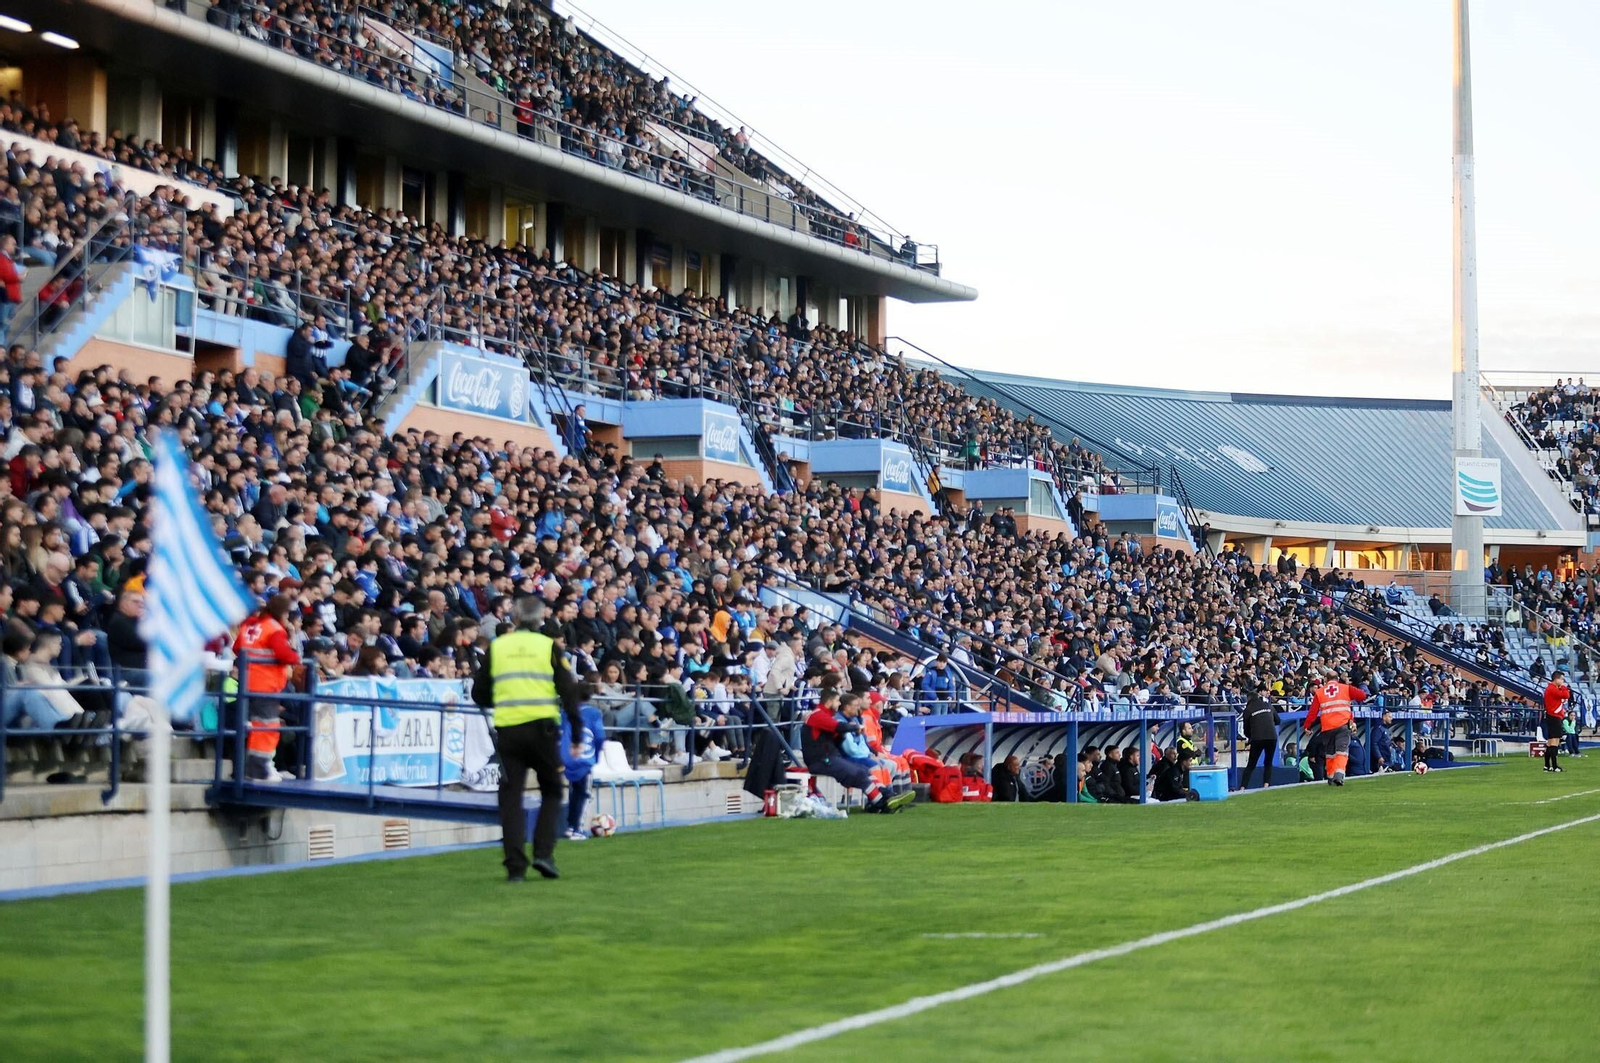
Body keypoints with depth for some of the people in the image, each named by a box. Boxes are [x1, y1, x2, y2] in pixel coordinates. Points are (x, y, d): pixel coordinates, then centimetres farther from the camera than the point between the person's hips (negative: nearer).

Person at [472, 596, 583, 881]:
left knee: (511, 796, 4)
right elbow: (569, 693, 0)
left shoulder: (497, 647, 9)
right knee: (551, 792, 14)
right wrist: (577, 737, 3)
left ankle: (515, 866, -3)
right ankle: (543, 854, -2)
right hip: (542, 728, -1)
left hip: (507, 730, 1)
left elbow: (480, 694, 12)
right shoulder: (549, 646, 3)